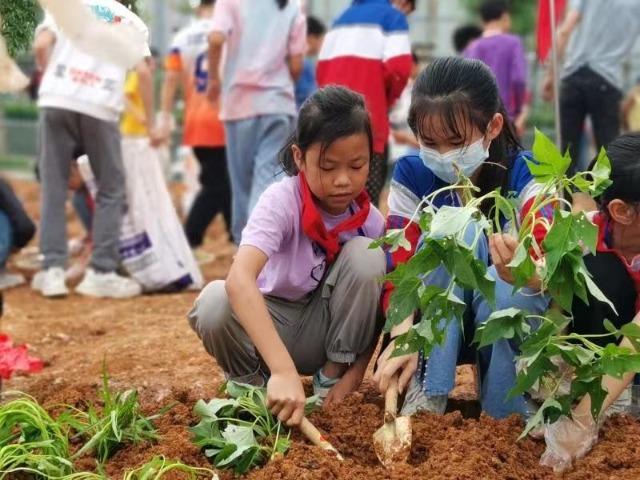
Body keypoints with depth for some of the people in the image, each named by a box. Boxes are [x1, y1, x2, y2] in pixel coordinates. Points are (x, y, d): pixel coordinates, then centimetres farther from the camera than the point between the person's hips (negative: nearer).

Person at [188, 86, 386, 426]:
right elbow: (239, 279, -43)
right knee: (215, 302, -35)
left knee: (365, 254, -23)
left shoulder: (371, 220, -13)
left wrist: (354, 374, -16)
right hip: (266, 324, -3)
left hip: (327, 331, 3)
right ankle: (253, 384, -4)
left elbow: (376, 302, -3)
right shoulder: (282, 201, -26)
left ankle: (330, 377, -7)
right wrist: (284, 371, -54)